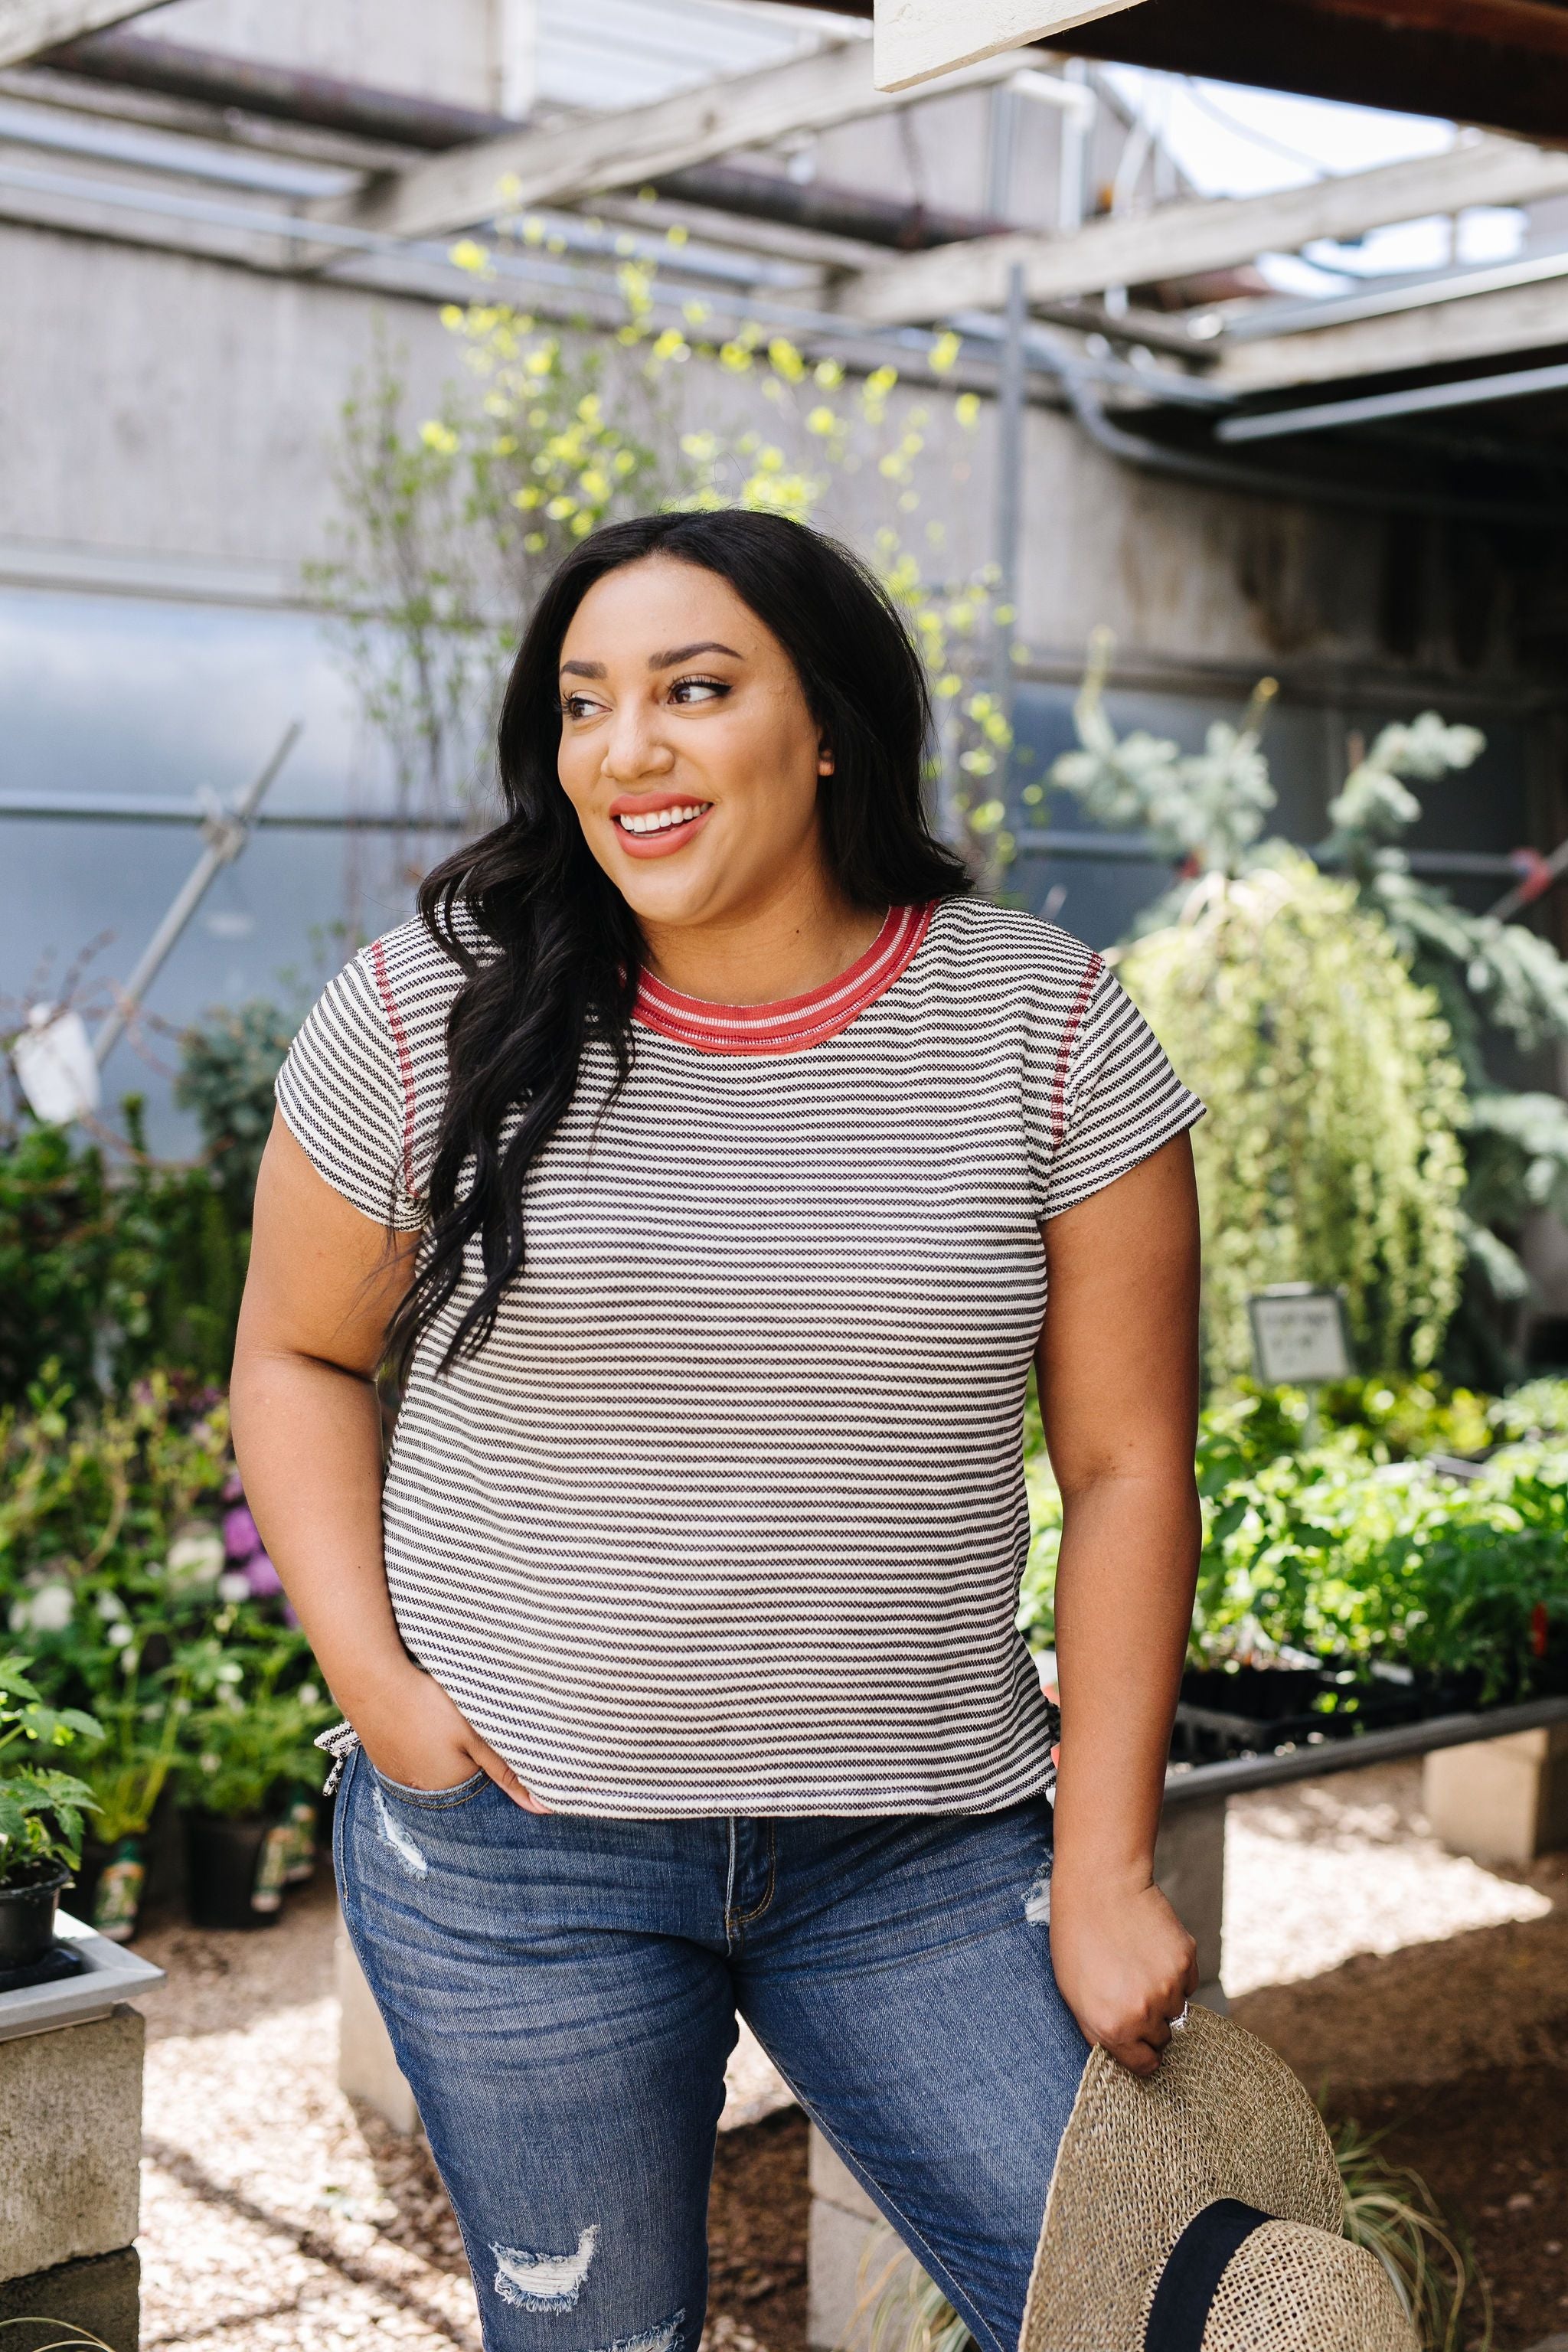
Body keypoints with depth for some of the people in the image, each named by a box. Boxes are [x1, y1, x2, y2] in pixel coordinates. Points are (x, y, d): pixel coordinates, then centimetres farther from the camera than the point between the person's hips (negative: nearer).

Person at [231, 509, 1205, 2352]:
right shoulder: (431, 1010, -5)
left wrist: (1105, 1869, -4)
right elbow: (300, 1355, 8)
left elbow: (1126, 1463, -2)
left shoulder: (1044, 1030, -5)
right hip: (513, 1834, 0)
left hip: (921, 1851, 1)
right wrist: (370, 1678, -6)